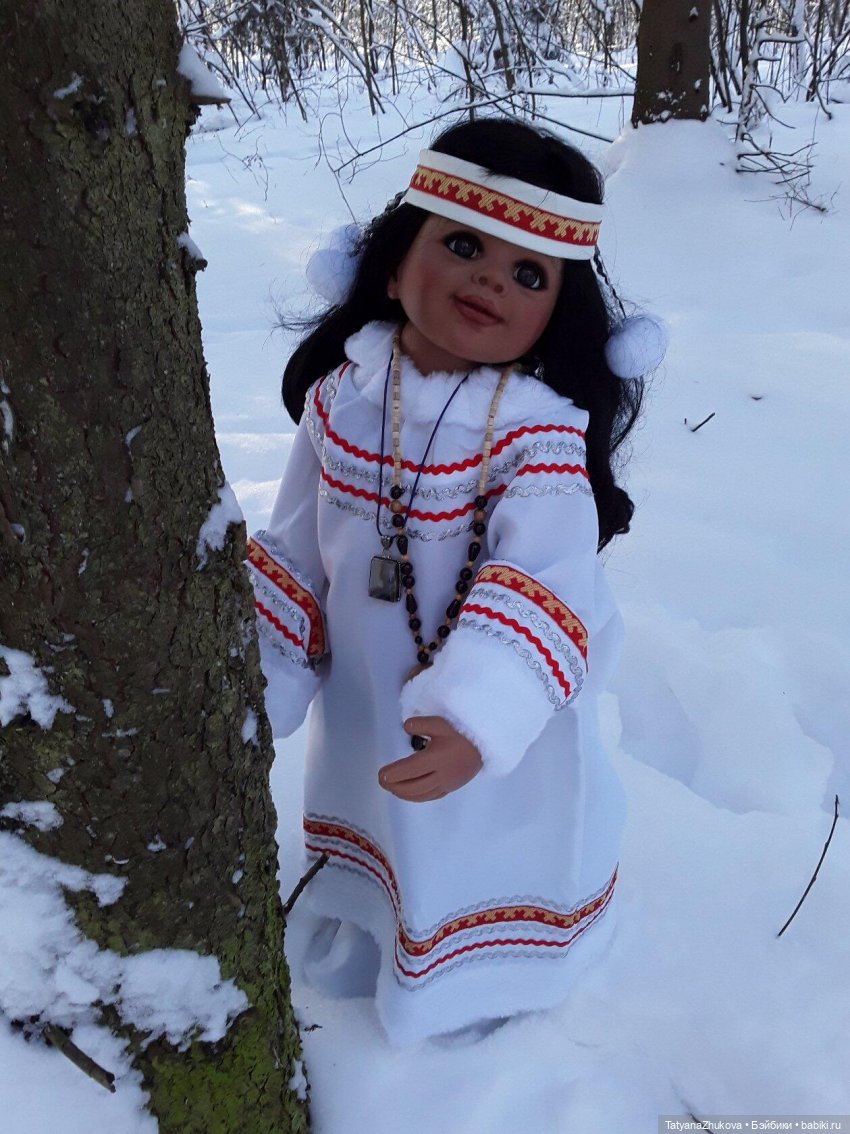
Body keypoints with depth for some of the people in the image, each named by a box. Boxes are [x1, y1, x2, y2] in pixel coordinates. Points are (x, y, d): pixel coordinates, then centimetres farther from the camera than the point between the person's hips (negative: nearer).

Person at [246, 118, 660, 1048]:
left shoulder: (542, 431, -25)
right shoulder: (340, 395, -11)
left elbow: (541, 587, -35)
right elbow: (292, 553, -4)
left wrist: (474, 717, -49)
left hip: (504, 723, -4)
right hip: (366, 700, 4)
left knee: (486, 844, 21)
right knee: (383, 828, 31)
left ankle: (482, 979, 54)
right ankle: (367, 933, 63)